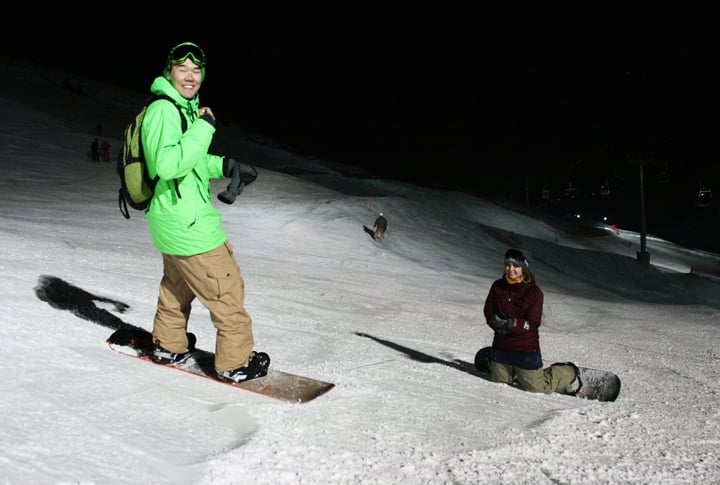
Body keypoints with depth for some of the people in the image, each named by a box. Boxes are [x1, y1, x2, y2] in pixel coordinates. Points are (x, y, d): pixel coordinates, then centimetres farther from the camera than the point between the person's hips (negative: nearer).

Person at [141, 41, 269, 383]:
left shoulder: (183, 109, 13)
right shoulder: (163, 110, -19)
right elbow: (167, 164, -31)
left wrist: (224, 165, 11)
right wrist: (203, 127, -28)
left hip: (173, 221, 11)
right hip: (189, 225, -11)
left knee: (177, 286, 26)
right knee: (228, 291, 0)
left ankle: (169, 347, 41)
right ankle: (235, 361, 11)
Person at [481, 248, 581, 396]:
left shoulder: (534, 291, -14)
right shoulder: (497, 286, -3)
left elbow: (532, 324, -16)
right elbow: (488, 311, 2)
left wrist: (512, 324, -29)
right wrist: (496, 322, -19)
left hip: (526, 349, -4)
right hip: (501, 347, 4)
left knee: (537, 387, 5)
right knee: (498, 380, 19)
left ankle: (568, 374, 30)